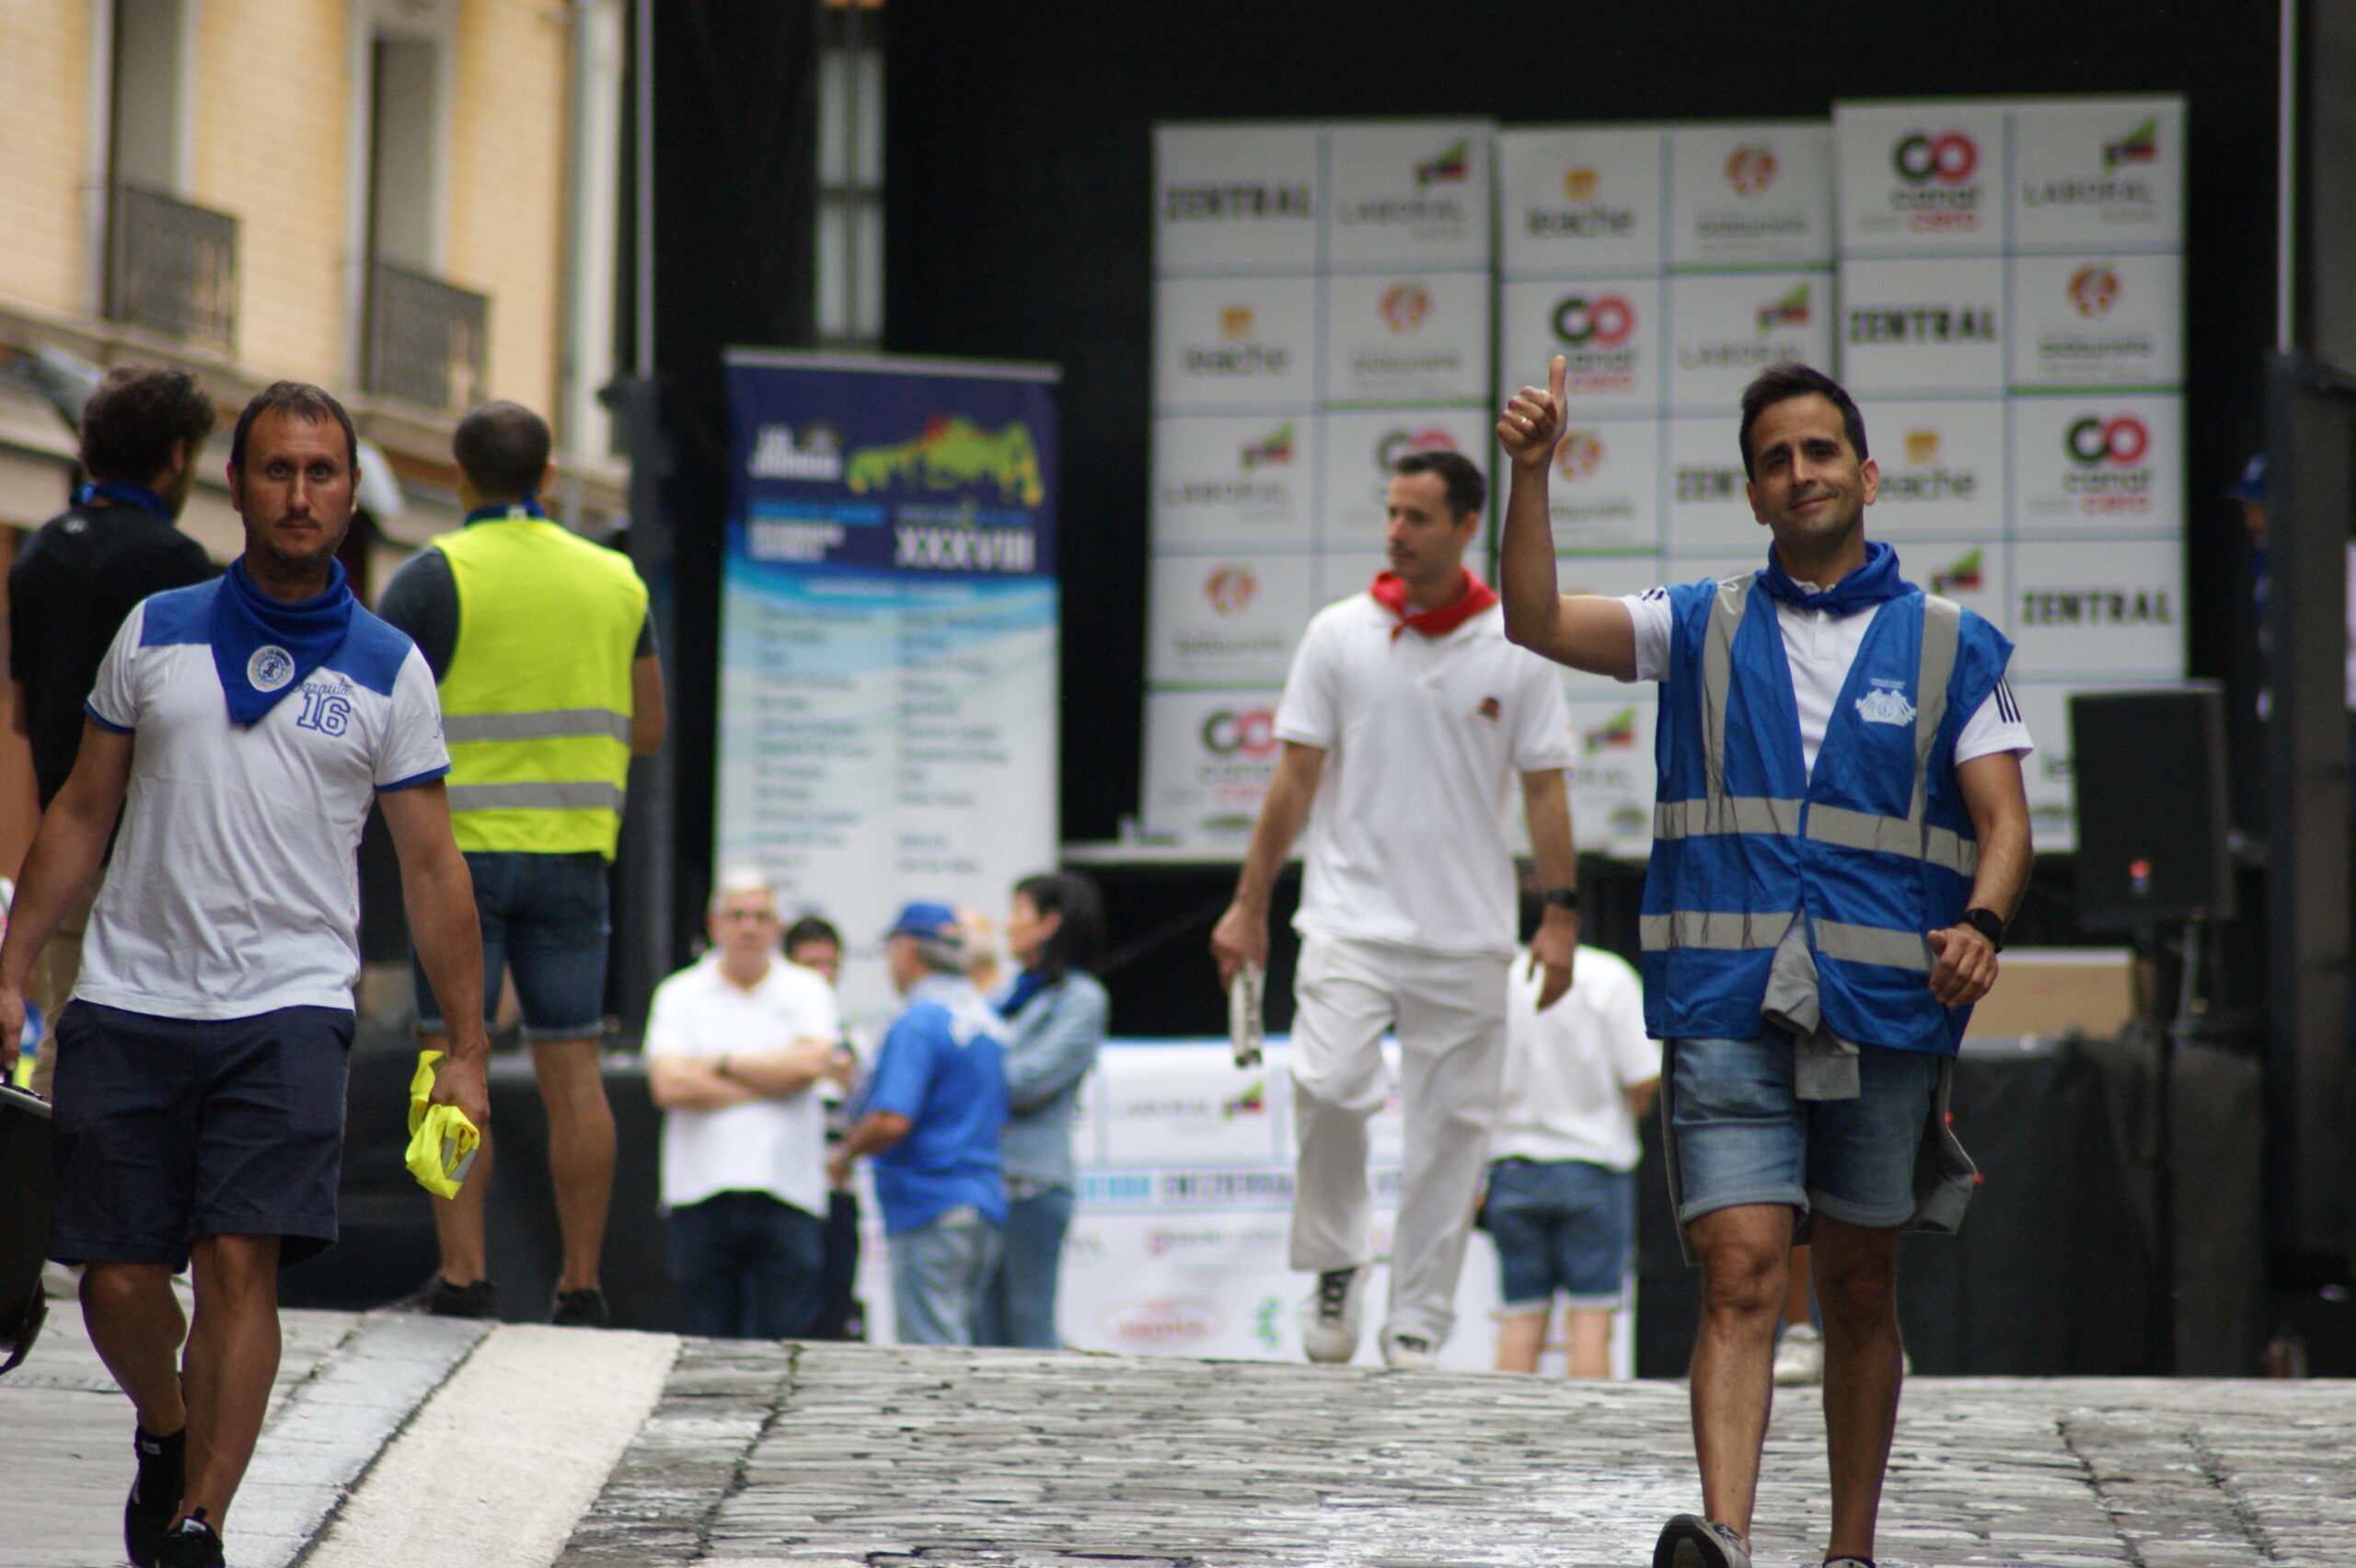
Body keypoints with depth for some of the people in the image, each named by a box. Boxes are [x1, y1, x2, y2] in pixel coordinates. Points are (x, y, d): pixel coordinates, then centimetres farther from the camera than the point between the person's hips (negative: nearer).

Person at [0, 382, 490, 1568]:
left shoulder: (388, 670, 5)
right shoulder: (155, 633, 8)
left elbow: (430, 866, 7)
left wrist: (465, 1049, 4)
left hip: (287, 1009, -2)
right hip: (128, 1002, 2)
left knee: (241, 1261, -15)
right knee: (116, 1282, 2)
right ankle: (167, 1434, 32)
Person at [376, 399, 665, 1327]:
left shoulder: (434, 577, -5)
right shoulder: (615, 581, 9)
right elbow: (647, 730, 13)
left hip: (461, 845, -4)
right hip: (573, 847, 4)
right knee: (572, 1071, 4)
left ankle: (462, 1277, -9)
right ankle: (579, 1286, 3)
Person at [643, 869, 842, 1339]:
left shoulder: (807, 991, 12)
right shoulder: (679, 995, 10)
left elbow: (812, 1062, -8)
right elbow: (667, 1085, -6)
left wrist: (722, 1063, -2)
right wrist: (771, 1080, -4)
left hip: (787, 1197, 0)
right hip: (701, 1194, 1)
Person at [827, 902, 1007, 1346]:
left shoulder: (916, 1025, -13)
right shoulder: (986, 1019, 14)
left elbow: (891, 1121, -24)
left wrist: (845, 1155, -5)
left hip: (930, 1213, -9)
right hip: (986, 1205, 9)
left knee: (933, 1355, -9)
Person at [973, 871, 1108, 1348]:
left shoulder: (1082, 1000, -2)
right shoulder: (1008, 995, 21)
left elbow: (1028, 1081, -12)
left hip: (1031, 1182, -7)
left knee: (1029, 1327, -9)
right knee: (985, 1331, 5)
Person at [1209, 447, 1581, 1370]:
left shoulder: (1516, 650, 3)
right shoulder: (1339, 635, 3)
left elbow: (1544, 789, 6)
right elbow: (1296, 777, 6)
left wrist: (1561, 914, -2)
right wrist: (1249, 904, 4)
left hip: (1468, 936, 1)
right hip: (1353, 915, -1)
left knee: (1451, 1123, 1)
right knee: (1328, 1086, -19)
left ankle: (1417, 1327, 10)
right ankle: (1334, 1265, 4)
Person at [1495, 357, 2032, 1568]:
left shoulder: (1951, 647, 8)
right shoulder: (1702, 629, 11)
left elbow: (2002, 820, 3)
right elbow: (1536, 622, -1)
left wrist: (1981, 923, -17)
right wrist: (1531, 474, -13)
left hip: (1884, 1011, 1)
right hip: (1727, 1009, -1)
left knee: (1858, 1292, 11)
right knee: (1740, 1276, -14)